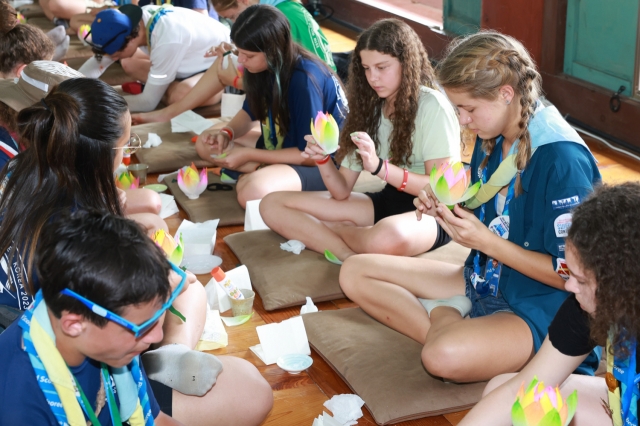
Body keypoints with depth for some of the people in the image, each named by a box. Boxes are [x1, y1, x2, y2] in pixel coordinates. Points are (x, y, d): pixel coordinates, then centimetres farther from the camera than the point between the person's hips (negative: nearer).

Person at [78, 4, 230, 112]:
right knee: (128, 63, 0)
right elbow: (97, 61, -5)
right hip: (196, 60, 8)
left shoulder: (167, 39, -38)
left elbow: (149, 102, -30)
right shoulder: (130, 22, -15)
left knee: (180, 96, -37)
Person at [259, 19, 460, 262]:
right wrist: (323, 160, -19)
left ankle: (324, 233, -12)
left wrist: (379, 166, -29)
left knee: (388, 237, -46)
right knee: (272, 205, -4)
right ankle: (351, 256, -23)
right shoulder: (370, 107, 6)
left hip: (430, 212, -7)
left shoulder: (432, 107, -12)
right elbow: (342, 192, 3)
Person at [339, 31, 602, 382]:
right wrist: (446, 209, -7)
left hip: (538, 310, -9)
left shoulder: (563, 159, -23)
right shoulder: (492, 139, 1)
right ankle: (445, 323, -12)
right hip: (480, 281, 9)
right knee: (355, 273, 1)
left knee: (445, 357, -38)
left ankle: (444, 315, -6)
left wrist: (486, 241, -22)